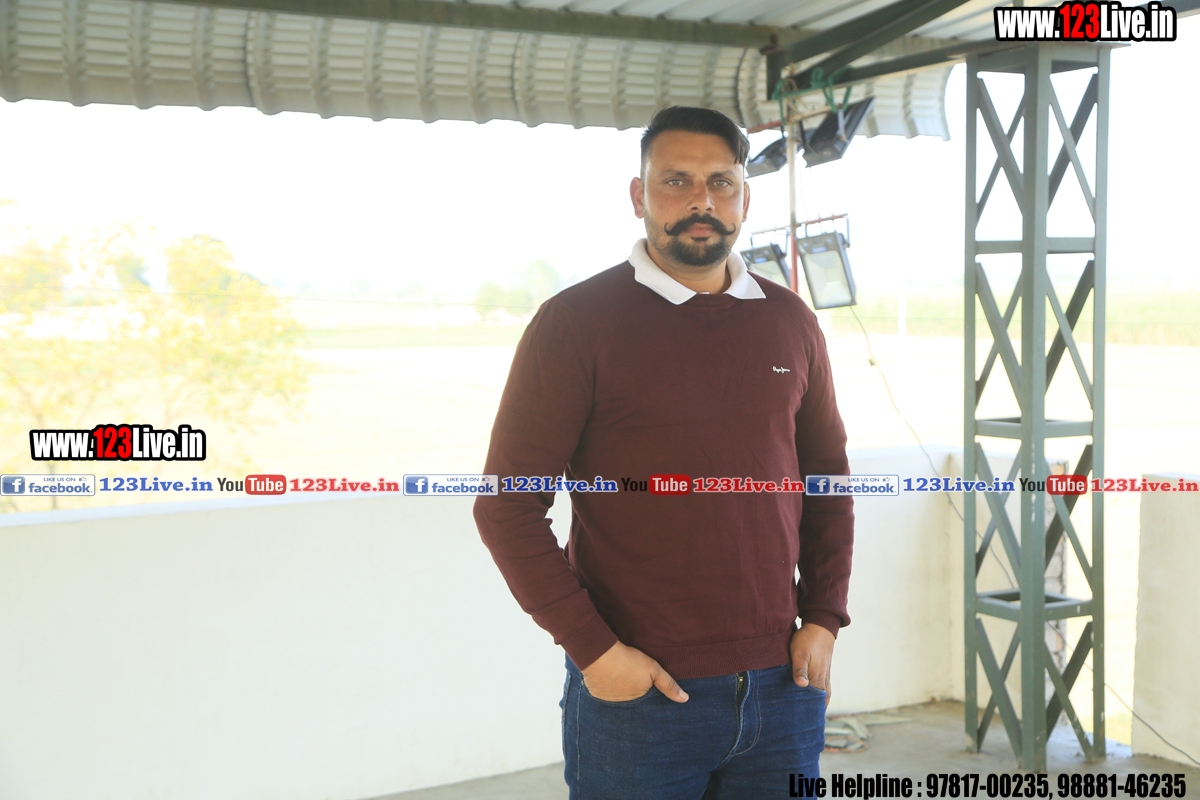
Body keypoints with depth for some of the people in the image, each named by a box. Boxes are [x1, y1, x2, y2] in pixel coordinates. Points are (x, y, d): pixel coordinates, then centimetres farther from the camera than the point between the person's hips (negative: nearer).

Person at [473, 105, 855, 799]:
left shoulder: (792, 322, 8)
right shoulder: (576, 321, -6)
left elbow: (828, 477, 15)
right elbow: (508, 506, -8)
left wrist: (824, 619, 5)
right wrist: (591, 647, -12)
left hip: (782, 686, 4)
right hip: (634, 690, -4)